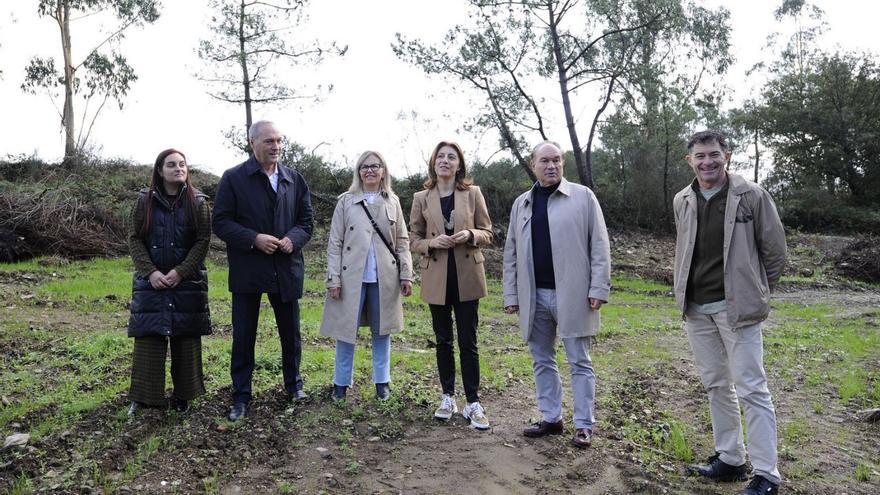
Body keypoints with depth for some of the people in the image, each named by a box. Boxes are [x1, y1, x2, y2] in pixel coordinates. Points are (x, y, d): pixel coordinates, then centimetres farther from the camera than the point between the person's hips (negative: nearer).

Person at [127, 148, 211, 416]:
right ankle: (143, 396, 14)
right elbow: (134, 239, 2)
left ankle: (183, 395, 17)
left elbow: (203, 241, -4)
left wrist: (181, 272, -13)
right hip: (151, 280, 1)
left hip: (187, 281, 0)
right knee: (148, 339, 2)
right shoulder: (145, 201, 3)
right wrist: (150, 272, -11)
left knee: (185, 339, 4)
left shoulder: (198, 202, 0)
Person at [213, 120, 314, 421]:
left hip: (287, 268, 3)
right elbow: (221, 222, -6)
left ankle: (293, 383, 34)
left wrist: (294, 239, -11)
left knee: (290, 332, 15)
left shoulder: (295, 179, 8)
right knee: (243, 336, 5)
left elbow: (306, 219, 10)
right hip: (248, 269, -3)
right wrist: (254, 239, -20)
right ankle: (241, 397, 17)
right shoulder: (233, 178, -3)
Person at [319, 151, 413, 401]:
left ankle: (382, 382, 22)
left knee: (382, 330, 10)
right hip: (352, 277, -1)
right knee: (347, 329, 4)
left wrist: (406, 274, -1)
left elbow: (402, 241, 8)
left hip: (384, 277, 2)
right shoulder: (346, 201, 2)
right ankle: (341, 383, 18)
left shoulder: (393, 202, 8)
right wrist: (333, 279, -7)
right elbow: (334, 243, 0)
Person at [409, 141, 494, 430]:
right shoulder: (421, 198, 5)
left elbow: (487, 233, 6)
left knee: (468, 343, 1)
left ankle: (473, 403, 9)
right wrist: (432, 243, -13)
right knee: (443, 341, 11)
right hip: (437, 279, 1)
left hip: (467, 277, -1)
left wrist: (470, 235, -16)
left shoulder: (473, 194, 3)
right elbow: (414, 240, 8)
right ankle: (447, 398, 24)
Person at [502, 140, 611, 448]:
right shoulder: (521, 204, 11)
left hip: (571, 294, -4)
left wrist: (599, 288, -10)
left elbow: (599, 245, -4)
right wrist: (511, 295, 7)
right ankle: (551, 419, 25)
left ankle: (584, 425, 14)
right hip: (534, 296, 5)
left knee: (579, 362, 4)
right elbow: (511, 254, 11)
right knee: (542, 361, 13)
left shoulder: (582, 197, 0)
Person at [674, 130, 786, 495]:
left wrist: (755, 291, 5)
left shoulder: (751, 196, -8)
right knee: (716, 386, 13)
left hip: (736, 307, -5)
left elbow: (775, 249, -1)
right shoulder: (682, 201, 6)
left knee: (751, 389, -3)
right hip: (696, 308, 5)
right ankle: (730, 459, 27)